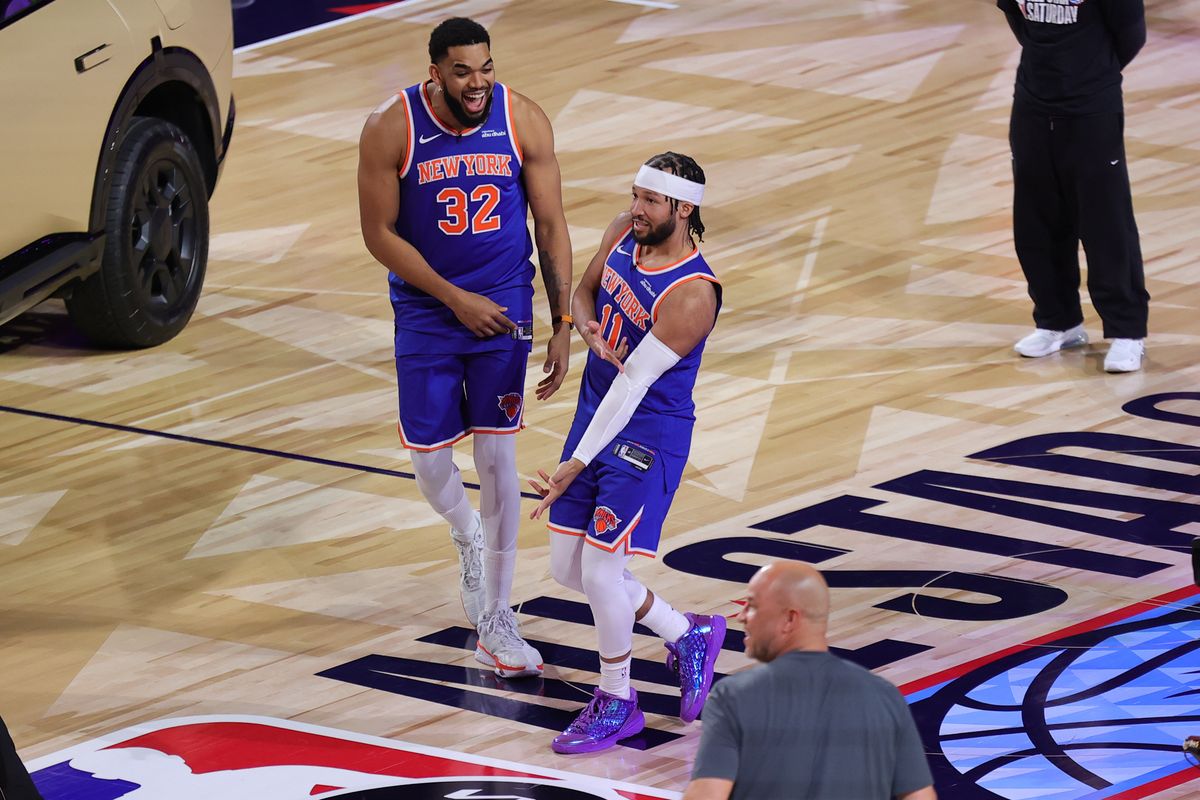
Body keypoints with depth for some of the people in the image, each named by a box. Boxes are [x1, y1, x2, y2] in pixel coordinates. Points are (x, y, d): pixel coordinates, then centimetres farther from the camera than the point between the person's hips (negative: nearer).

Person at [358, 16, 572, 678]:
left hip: (504, 305, 0)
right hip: (426, 312, 0)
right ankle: (468, 537, 39)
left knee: (497, 458, -1)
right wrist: (456, 300, -13)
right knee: (429, 461, 2)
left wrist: (563, 326, -6)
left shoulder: (524, 122, -11)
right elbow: (380, 233, -9)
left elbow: (551, 227, -3)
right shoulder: (391, 129, -16)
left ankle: (495, 624, 8)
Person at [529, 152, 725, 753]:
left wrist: (577, 465, -27)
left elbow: (633, 384, -26)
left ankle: (616, 705, 13)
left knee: (600, 570, -9)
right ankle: (687, 637, 30)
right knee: (567, 568, 10)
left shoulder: (691, 295, -25)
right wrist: (592, 333, -9)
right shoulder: (625, 233, -2)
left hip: (648, 438, -8)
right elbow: (584, 292, 16)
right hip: (595, 415, 8)